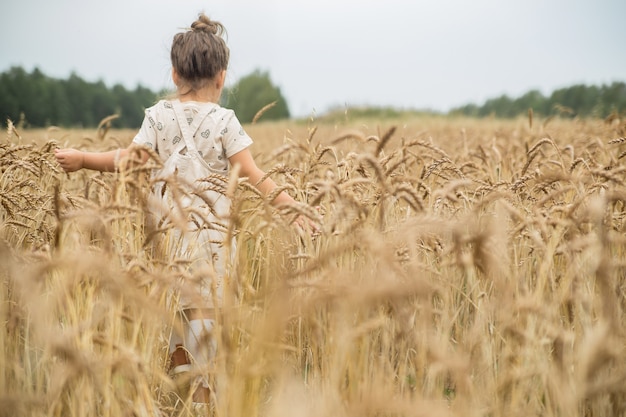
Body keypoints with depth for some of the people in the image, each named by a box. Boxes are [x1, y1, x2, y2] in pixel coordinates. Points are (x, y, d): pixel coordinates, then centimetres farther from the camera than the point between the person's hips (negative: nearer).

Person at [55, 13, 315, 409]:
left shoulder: (159, 115, 0)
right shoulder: (224, 120, -7)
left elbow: (132, 159, -6)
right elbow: (254, 175, -12)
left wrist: (82, 159, 6)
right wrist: (293, 208, -10)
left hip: (169, 224, 3)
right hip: (211, 230, -3)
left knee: (174, 302, 16)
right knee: (207, 307, 3)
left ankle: (178, 364, 18)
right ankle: (205, 391, 7)